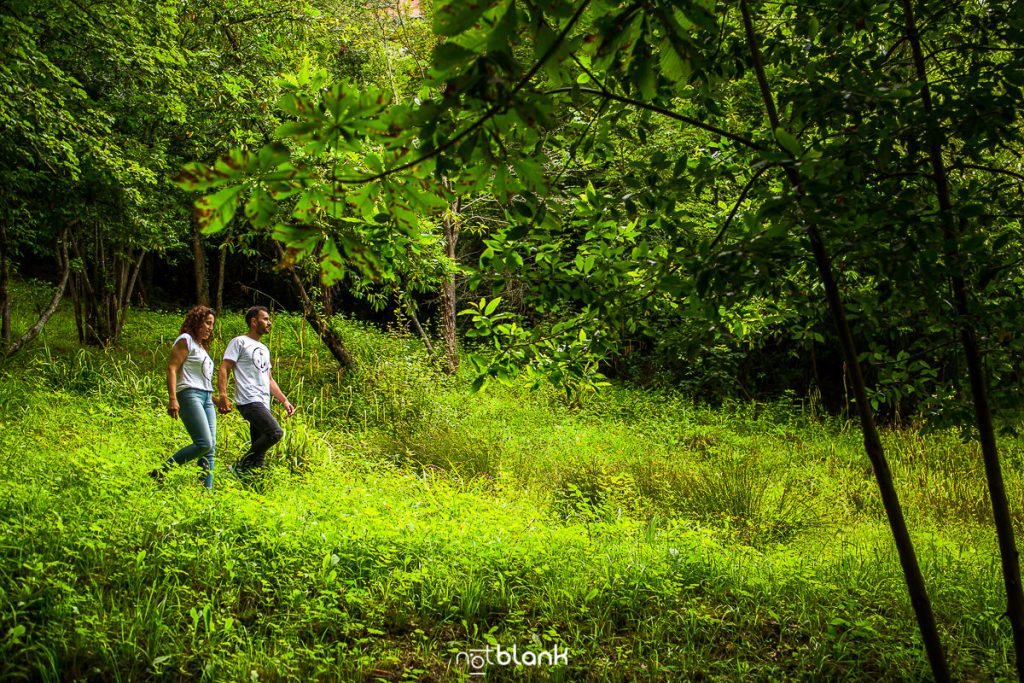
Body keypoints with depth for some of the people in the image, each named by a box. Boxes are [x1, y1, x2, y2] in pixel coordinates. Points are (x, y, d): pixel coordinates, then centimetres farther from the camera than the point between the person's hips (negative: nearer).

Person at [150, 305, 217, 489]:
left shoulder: (202, 346, 26)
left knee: (211, 448, -1)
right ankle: (160, 472, -11)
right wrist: (172, 398, -20)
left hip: (206, 398, 9)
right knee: (204, 444, -19)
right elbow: (171, 368, -10)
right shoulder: (186, 340, 0)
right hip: (190, 395, -9)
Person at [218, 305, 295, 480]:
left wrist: (285, 401, 19)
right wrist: (223, 396, -20)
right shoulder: (239, 342, 2)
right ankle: (240, 466, -14)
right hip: (249, 401, -8)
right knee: (275, 432, -25)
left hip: (264, 404, 8)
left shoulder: (264, 349, 27)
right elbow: (223, 369, -6)